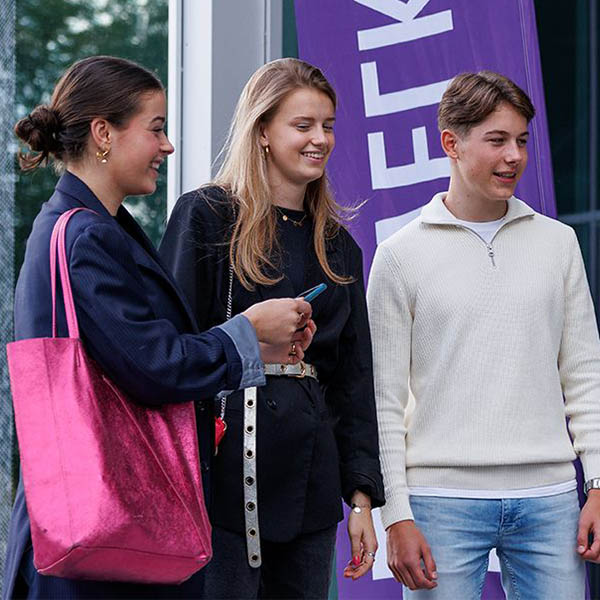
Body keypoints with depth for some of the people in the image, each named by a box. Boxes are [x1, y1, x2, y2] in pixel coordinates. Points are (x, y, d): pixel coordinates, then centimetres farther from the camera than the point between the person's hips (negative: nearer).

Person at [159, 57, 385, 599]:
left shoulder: (338, 245, 17)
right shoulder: (206, 215, 0)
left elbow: (355, 380, 15)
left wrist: (363, 495, 9)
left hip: (311, 485, 5)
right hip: (227, 468, -5)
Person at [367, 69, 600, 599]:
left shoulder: (557, 242, 11)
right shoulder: (402, 256, 2)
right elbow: (385, 400, 1)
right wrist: (397, 515, -5)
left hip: (549, 497, 3)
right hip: (444, 499, -2)